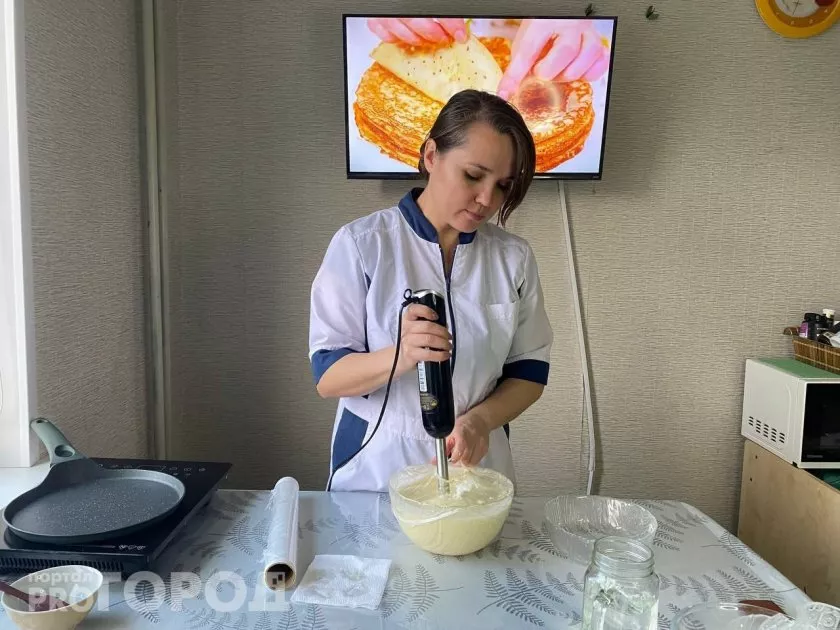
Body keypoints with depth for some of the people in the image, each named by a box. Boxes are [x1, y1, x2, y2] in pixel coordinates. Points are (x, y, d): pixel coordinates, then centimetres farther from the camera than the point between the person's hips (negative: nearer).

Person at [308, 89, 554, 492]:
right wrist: (401, 356, -33)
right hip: (375, 465, -2)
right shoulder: (361, 244, -13)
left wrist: (480, 420, -19)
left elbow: (529, 369, 1)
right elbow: (327, 375, -14)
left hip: (476, 463, 3)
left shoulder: (514, 256, -3)